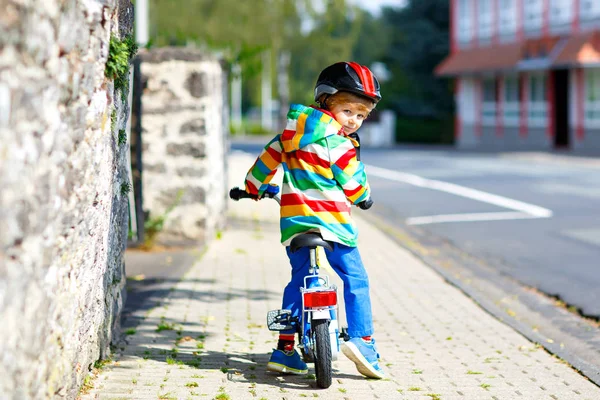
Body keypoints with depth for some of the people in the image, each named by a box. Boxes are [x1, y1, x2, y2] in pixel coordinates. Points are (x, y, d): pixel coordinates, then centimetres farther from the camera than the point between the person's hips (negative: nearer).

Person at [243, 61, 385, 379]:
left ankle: (284, 349, 15)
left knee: (298, 282, 15)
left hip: (294, 221, 6)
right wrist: (364, 198, 23)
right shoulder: (338, 143, -8)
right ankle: (361, 340, -6)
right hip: (330, 221, -6)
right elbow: (354, 184, 0)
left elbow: (269, 156, 21)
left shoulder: (294, 134, 11)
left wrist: (253, 186, 38)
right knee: (355, 280, 4)